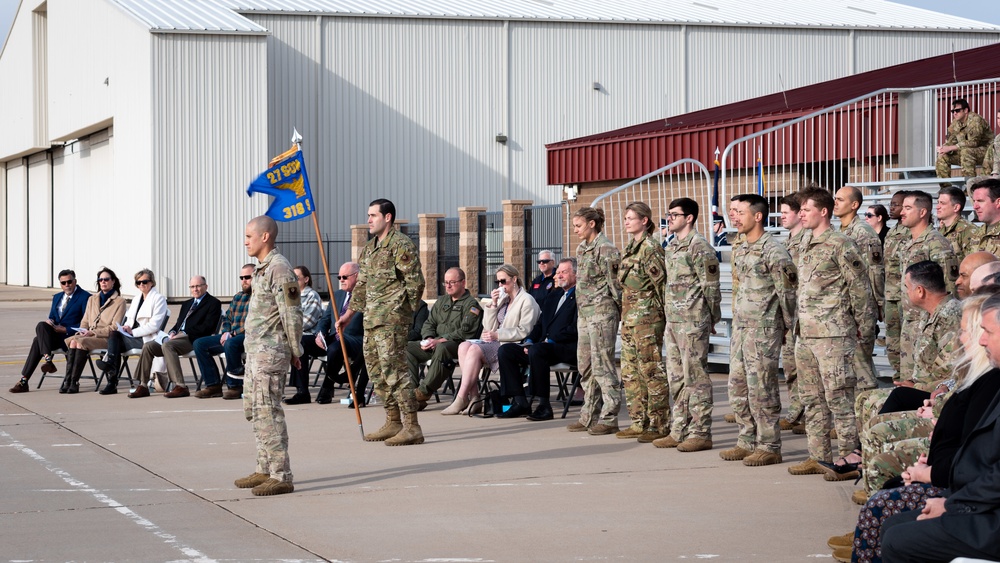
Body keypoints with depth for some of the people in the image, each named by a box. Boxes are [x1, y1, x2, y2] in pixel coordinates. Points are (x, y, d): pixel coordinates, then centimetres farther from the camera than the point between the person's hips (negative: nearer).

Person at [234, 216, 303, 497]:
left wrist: (296, 352, -12)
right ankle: (265, 470, 24)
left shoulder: (279, 269, -16)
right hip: (255, 350, 11)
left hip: (270, 352, -11)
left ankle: (281, 476, -9)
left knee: (268, 412, -11)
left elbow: (292, 315, -17)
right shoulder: (262, 268, 16)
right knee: (254, 410, 15)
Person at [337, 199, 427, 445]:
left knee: (393, 369, -13)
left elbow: (415, 282, -12)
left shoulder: (401, 245, -10)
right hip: (372, 320, 10)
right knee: (376, 370, 12)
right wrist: (348, 314, 21)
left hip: (391, 319, -10)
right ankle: (393, 423, 20)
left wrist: (404, 313, -9)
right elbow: (362, 285, 24)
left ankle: (412, 427, -12)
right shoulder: (369, 249, 18)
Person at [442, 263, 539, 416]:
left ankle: (461, 400, -28)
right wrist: (493, 304, 6)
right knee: (464, 346, -19)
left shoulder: (526, 301, -1)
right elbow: (490, 329, 16)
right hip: (497, 342, 8)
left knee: (475, 349, -28)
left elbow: (524, 332, -12)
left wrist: (498, 335, -17)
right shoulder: (502, 300, 22)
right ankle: (474, 397, -26)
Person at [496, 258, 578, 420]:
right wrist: (529, 341, 5)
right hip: (544, 346, 9)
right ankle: (519, 402, -9)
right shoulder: (555, 295, 25)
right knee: (505, 350, -6)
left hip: (568, 348, -9)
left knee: (536, 351, -37)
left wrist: (550, 340, -17)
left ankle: (544, 405, -31)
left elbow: (575, 329, -14)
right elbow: (540, 324, 24)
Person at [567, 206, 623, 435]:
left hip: (602, 311, -9)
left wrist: (620, 309, -9)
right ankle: (590, 416, 17)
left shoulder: (606, 249, -12)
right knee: (585, 366, 11)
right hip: (584, 312, 9)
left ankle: (609, 418, -5)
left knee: (602, 364, -8)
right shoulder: (581, 249, 15)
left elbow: (615, 283, -11)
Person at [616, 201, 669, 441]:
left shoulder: (651, 249, -12)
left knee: (651, 370, -6)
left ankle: (660, 424, -2)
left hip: (647, 317, -10)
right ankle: (639, 422, 17)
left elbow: (662, 284, -13)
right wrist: (625, 315, 18)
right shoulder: (630, 249, 16)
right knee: (630, 372, 11)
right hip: (629, 317, 10)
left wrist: (661, 312, -12)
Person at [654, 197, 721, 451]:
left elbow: (710, 287, -12)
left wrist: (711, 319, -9)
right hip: (673, 321, 9)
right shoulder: (671, 247, 15)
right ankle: (679, 430, 18)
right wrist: (668, 319, 18)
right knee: (676, 377, 12)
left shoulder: (699, 247, -12)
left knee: (696, 376, -5)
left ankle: (700, 433, -2)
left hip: (692, 322, -9)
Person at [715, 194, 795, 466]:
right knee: (738, 387, 11)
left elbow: (788, 290, -11)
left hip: (763, 330, -9)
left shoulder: (773, 251, -14)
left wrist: (787, 325, -5)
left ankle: (769, 446, 1)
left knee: (761, 389, -6)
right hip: (740, 328, 9)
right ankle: (747, 441, 21)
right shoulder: (740, 251, 14)